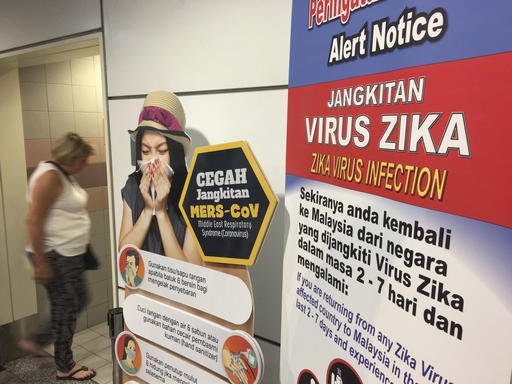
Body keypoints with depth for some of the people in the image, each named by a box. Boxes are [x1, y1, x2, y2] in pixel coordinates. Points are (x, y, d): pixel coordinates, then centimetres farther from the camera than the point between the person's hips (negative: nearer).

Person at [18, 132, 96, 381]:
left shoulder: (65, 175, 11)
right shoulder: (50, 176, -19)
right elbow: (33, 221, -23)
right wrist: (40, 263, -22)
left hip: (69, 254, 10)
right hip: (55, 257, -10)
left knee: (76, 302, 20)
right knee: (64, 308, 5)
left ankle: (35, 342, 36)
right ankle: (65, 368, 25)